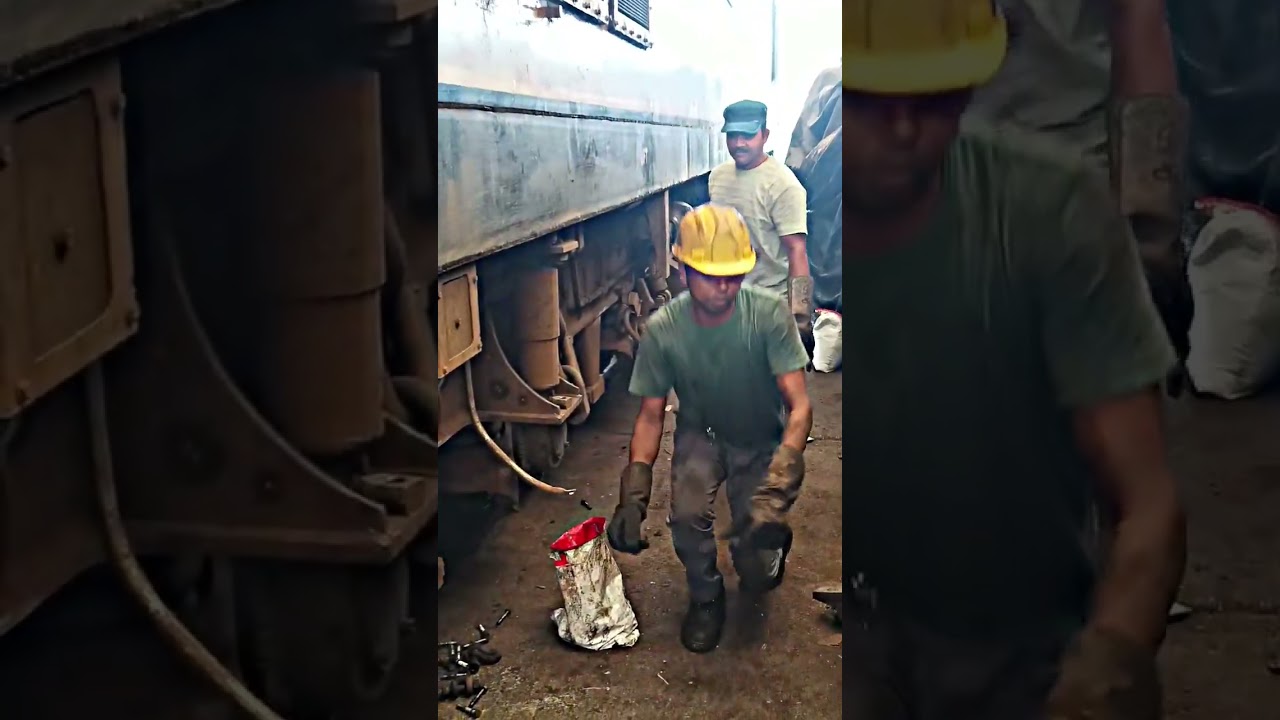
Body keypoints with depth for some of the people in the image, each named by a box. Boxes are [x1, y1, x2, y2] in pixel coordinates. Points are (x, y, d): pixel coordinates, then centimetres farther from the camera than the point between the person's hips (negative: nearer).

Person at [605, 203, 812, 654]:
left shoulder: (769, 315, -27)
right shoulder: (661, 330, -21)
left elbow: (799, 406, -29)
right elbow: (651, 415, -11)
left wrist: (777, 485, -44)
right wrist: (633, 495, -23)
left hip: (762, 441, -1)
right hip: (701, 434, 1)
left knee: (757, 575, -10)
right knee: (687, 514, -29)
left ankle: (771, 545, 29)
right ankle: (705, 596, 3)